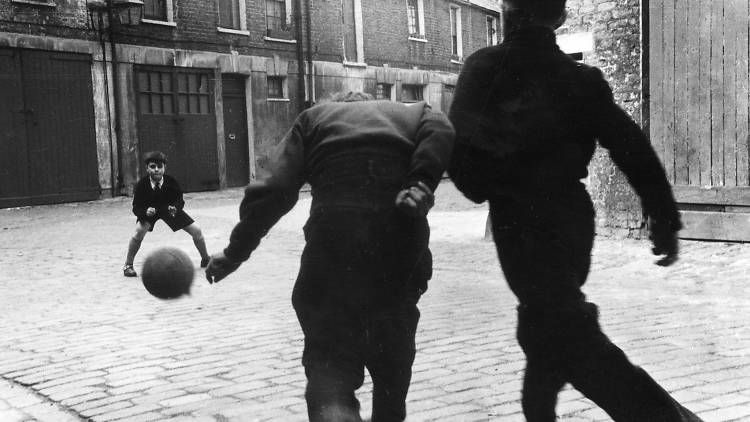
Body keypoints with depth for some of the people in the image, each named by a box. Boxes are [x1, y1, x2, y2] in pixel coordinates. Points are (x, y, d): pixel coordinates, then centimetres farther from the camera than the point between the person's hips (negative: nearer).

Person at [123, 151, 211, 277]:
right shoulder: (142, 184, -29)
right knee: (139, 231, -31)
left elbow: (180, 200, -15)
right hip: (149, 210, -2)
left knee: (196, 231, -4)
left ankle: (206, 259, 25)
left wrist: (175, 208, -37)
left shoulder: (171, 181, -27)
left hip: (169, 208, 2)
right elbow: (136, 208, -22)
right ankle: (128, 265, -10)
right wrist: (146, 211, -44)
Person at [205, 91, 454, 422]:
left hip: (332, 241, -2)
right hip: (403, 245, 2)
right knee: (393, 360, 24)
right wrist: (422, 182, -13)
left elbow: (275, 190, 6)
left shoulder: (314, 117, 21)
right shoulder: (413, 114, 26)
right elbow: (441, 132, 0)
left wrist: (235, 252, 10)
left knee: (329, 364, 4)